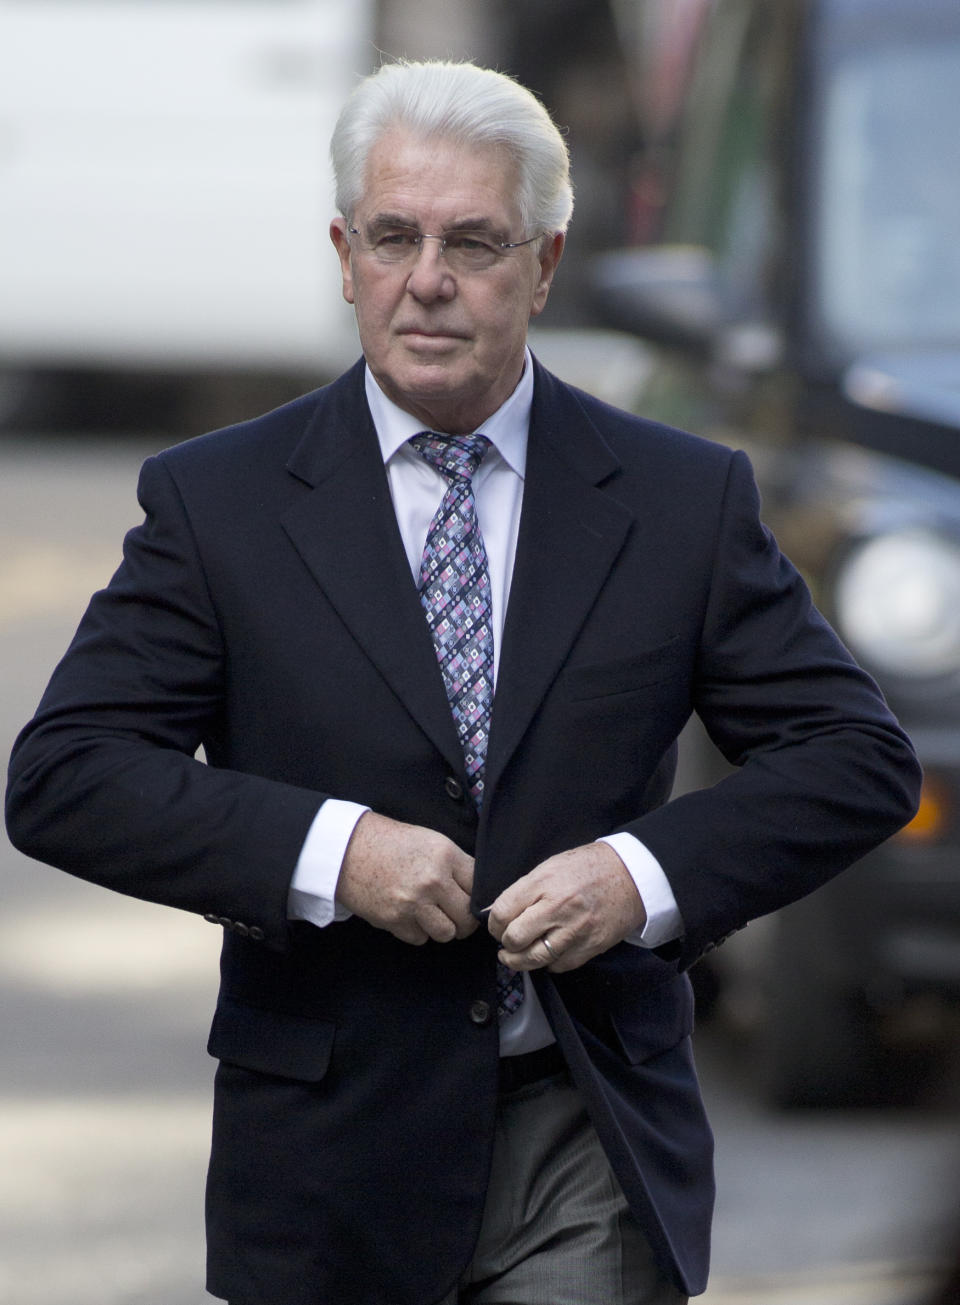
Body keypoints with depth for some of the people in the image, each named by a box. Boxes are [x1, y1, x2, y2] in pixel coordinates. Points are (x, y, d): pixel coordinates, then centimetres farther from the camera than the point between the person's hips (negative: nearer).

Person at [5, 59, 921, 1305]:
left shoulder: (685, 499, 3)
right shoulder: (215, 501, 1)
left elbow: (860, 758, 3)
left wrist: (647, 873, -14)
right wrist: (326, 850, -19)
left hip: (593, 1156, 0)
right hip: (330, 1146, 0)